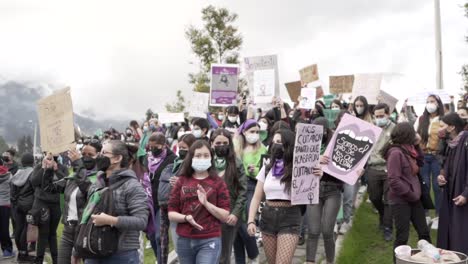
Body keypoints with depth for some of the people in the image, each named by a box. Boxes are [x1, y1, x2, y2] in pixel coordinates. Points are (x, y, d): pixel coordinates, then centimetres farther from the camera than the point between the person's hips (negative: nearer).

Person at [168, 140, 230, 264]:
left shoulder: (218, 182, 0)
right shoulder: (182, 181, 6)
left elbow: (225, 216, -4)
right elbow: (171, 213, 5)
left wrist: (206, 203, -18)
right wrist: (186, 218, -14)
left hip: (209, 241, -3)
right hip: (184, 241, 3)